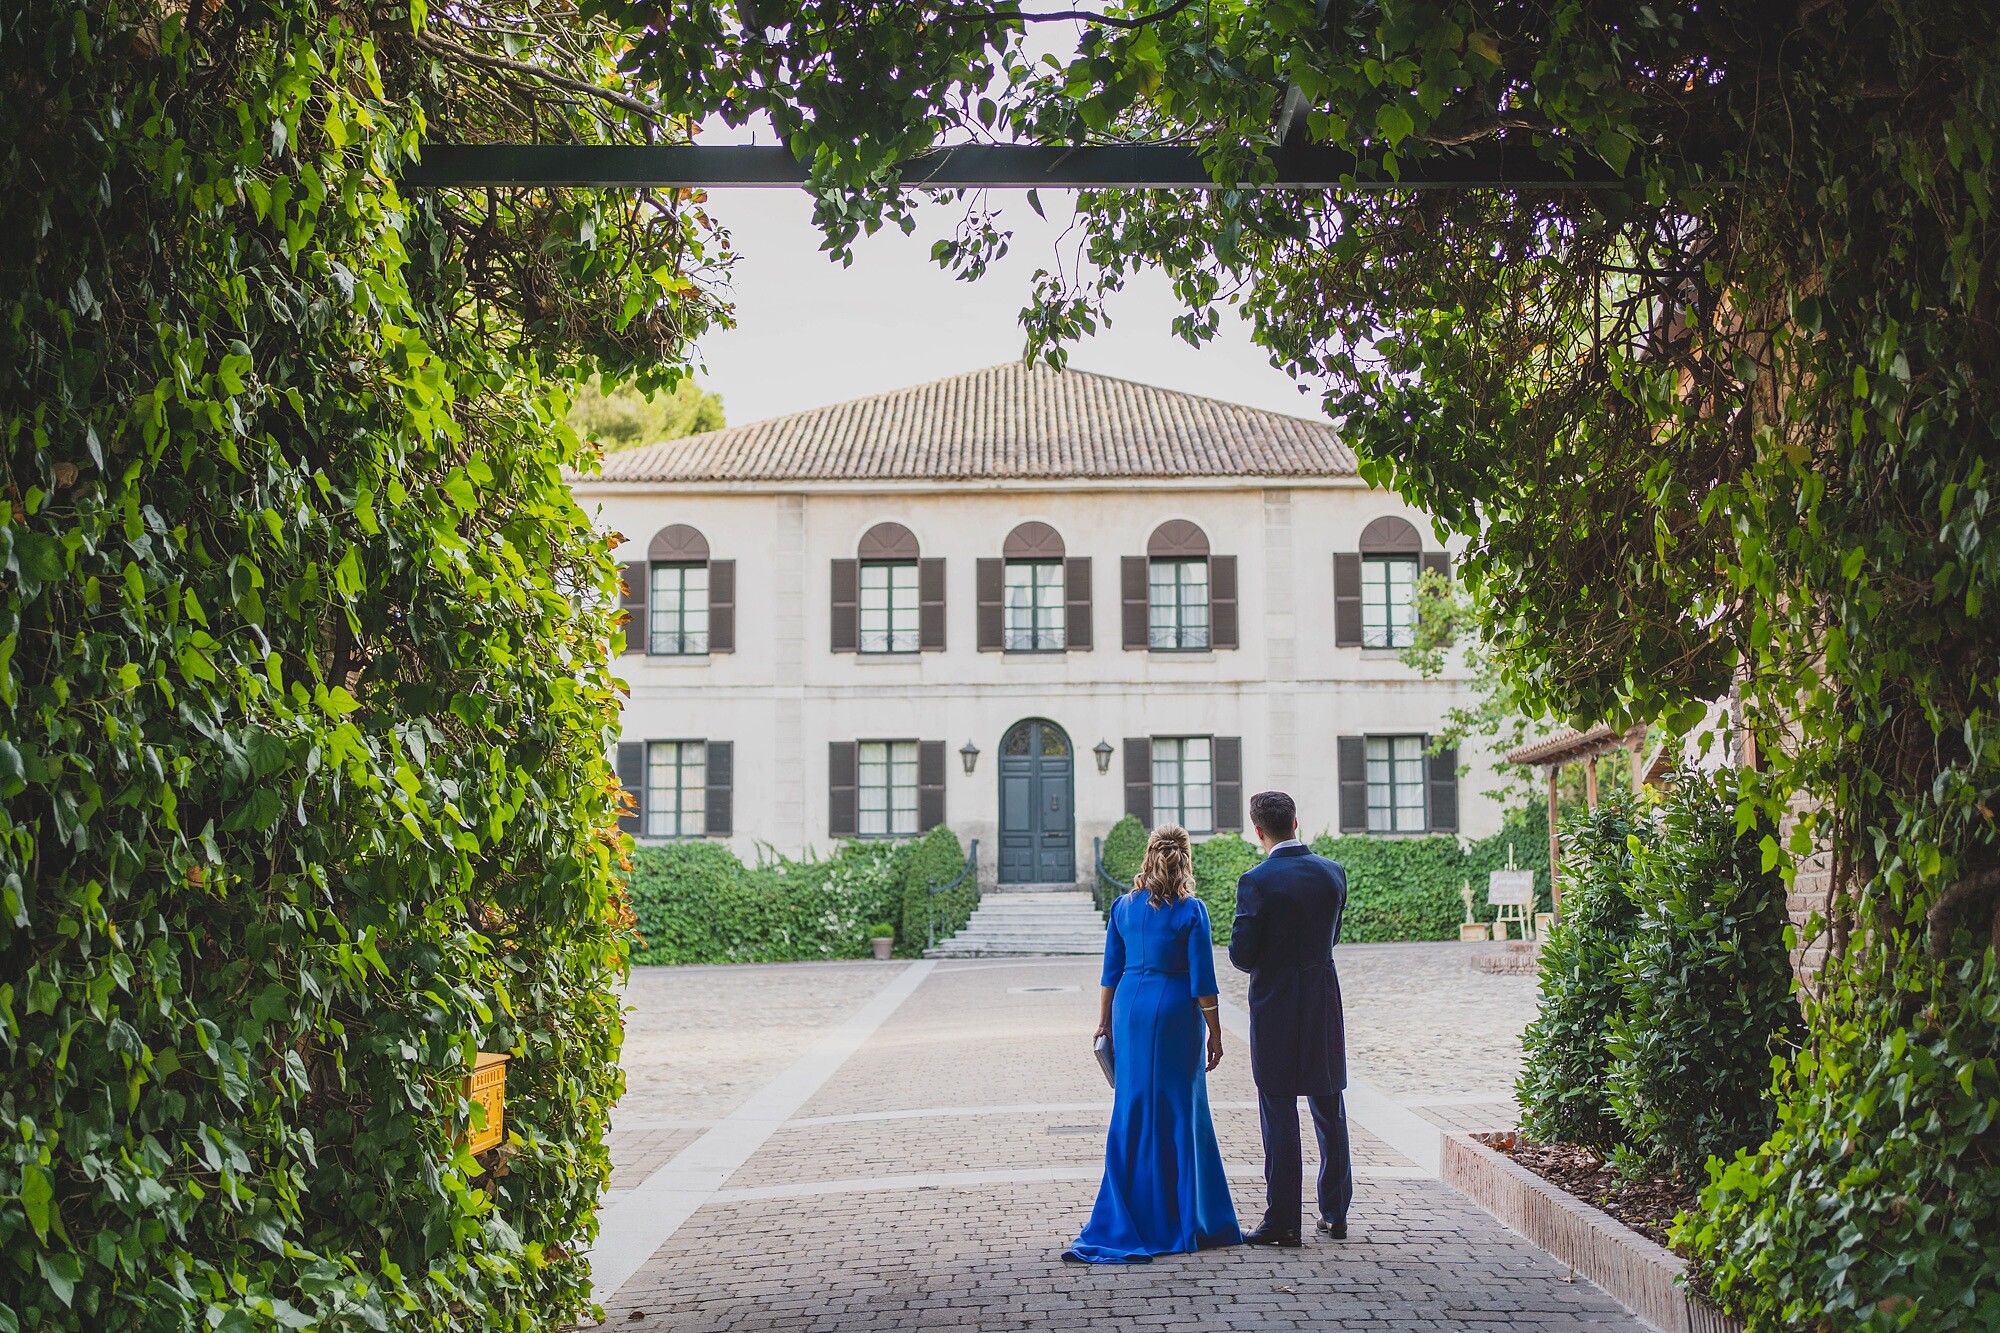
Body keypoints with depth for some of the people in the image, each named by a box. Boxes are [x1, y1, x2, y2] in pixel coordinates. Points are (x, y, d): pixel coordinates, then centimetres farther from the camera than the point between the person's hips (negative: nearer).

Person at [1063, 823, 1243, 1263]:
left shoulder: (1124, 907, 3)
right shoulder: (1191, 911, -9)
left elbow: (1111, 971, 7)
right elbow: (1202, 982, -8)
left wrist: (1104, 1021, 15)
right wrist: (1215, 1034, -1)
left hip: (1130, 1011, 4)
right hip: (1176, 1015, -4)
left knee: (1132, 1111, 10)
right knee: (1180, 1113, 6)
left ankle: (1126, 1222, 14)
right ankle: (1181, 1221, 13)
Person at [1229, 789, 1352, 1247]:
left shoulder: (1256, 881, -15)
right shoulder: (1333, 873, 1)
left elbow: (1240, 955, -12)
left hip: (1276, 1008, -5)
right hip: (1324, 1007, 5)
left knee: (1280, 1119, 1)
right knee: (1330, 1114, 14)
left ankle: (1283, 1222, 4)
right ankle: (1335, 1214, 22)